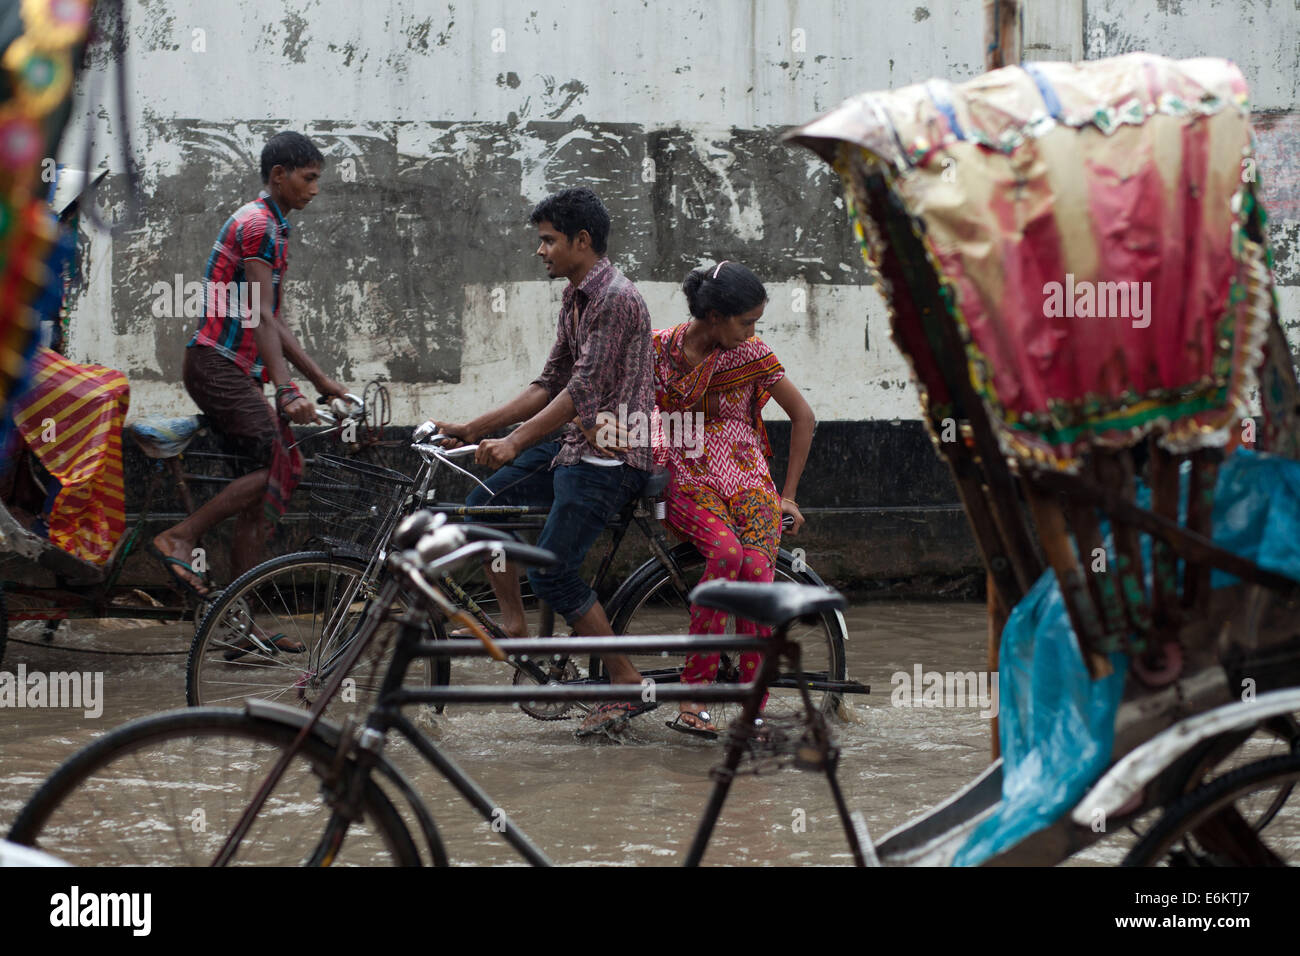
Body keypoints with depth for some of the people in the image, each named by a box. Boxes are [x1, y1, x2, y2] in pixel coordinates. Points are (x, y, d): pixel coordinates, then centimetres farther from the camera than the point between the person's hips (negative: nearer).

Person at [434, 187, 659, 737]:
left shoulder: (616, 299, -18)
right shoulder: (575, 299, 14)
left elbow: (584, 389, -24)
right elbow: (550, 383, 16)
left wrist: (515, 442, -27)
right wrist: (474, 429, 11)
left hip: (610, 455, -10)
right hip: (574, 445, 10)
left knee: (551, 572, -14)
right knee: (483, 506, 8)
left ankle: (627, 686, -8)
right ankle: (512, 627, 16)